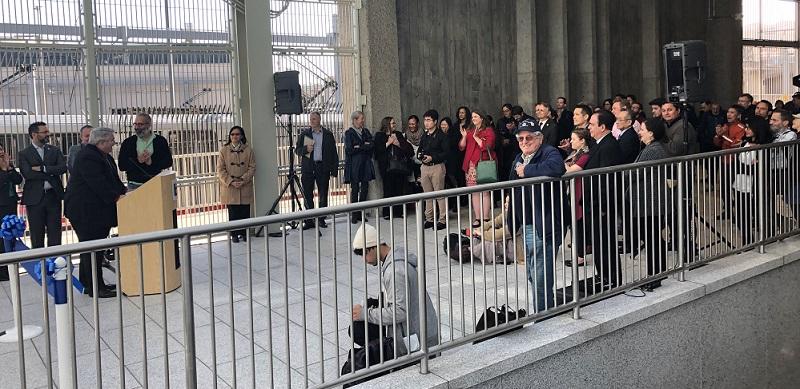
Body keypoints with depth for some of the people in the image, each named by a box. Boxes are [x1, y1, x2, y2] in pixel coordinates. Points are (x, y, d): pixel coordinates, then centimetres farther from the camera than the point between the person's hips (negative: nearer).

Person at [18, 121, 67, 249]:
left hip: (53, 196, 2)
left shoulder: (55, 150, 10)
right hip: (35, 198, -2)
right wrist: (51, 174, -11)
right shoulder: (23, 154, 2)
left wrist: (42, 169, -13)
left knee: (55, 235, 4)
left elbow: (63, 167, -5)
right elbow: (27, 174, -12)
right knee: (37, 236, 4)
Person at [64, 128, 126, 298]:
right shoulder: (87, 157, -17)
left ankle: (90, 284, 22)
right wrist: (116, 197, -25)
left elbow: (113, 180, 17)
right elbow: (98, 183, -25)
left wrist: (125, 193, 3)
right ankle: (95, 288, -2)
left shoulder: (105, 157, 15)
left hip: (97, 210, 10)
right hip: (85, 210, -10)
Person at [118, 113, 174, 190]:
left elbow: (168, 161, 0)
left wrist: (152, 162, -15)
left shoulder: (160, 141, 6)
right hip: (135, 185, 0)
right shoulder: (128, 142, 7)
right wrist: (137, 161, -14)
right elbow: (122, 165, 1)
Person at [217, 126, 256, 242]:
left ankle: (244, 233, 17)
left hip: (245, 187, 1)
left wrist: (243, 180, -11)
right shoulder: (224, 150, 3)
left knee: (245, 212, 3)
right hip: (229, 187, -1)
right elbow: (220, 170, 0)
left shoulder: (248, 150, 5)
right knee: (233, 212, 1)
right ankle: (234, 234, 13)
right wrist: (231, 182, -11)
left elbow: (252, 167, 2)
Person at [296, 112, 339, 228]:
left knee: (323, 194, 3)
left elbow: (334, 153, 6)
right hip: (308, 168, 1)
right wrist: (306, 149, -12)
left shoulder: (328, 134, 7)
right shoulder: (304, 134, 9)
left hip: (323, 167, 0)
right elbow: (297, 150, 10)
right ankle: (309, 220, 5)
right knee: (307, 195, 0)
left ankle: (321, 219, 13)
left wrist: (334, 169, -1)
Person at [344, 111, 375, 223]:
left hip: (365, 164, 5)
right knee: (355, 190, -4)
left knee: (364, 189, 2)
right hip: (354, 165, -5)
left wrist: (359, 147, -8)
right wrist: (365, 146, -3)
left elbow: (372, 145, 3)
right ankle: (354, 215, 2)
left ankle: (360, 214, 9)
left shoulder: (366, 131, 15)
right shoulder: (349, 133, -1)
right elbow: (349, 149, -11)